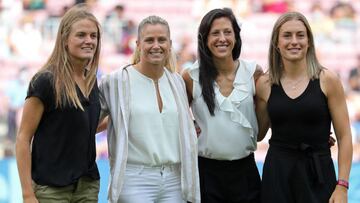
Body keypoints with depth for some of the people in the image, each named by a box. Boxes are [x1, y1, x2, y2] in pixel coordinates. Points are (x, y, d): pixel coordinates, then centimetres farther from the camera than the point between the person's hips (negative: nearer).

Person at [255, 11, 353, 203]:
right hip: (276, 172, 2)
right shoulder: (265, 84, 3)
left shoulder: (327, 80, -4)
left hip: (318, 175, -2)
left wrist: (342, 186, -10)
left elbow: (344, 136, -4)